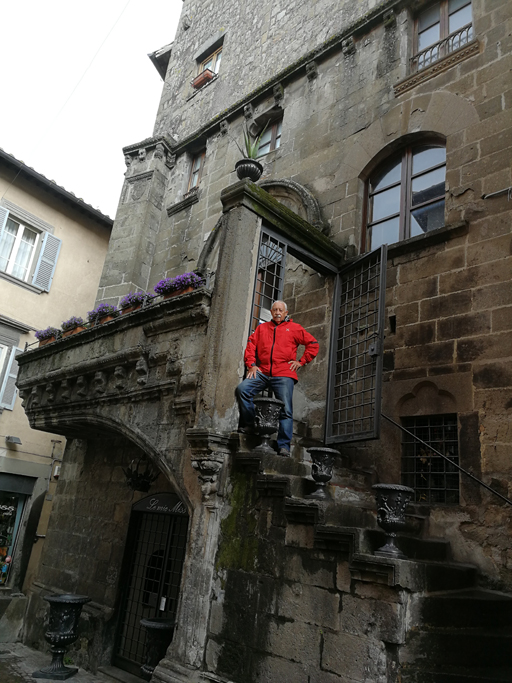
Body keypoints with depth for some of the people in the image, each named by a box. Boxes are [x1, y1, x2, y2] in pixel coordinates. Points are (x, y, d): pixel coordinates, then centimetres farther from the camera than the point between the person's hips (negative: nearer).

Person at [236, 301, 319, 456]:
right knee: (242, 389, -21)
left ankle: (284, 446, -7)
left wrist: (301, 361, 5)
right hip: (262, 373, 2)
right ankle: (248, 424, -6)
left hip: (284, 375, -2)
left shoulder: (294, 328, 14)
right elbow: (251, 345, 15)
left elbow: (313, 344, 13)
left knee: (286, 410, -10)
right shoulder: (262, 328, 21)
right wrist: (251, 364, 0)